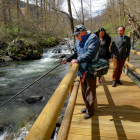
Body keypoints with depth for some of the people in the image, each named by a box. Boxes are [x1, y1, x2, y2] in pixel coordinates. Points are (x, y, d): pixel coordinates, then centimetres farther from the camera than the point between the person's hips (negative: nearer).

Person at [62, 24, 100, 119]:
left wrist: (78, 60, -26)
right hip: (81, 71, 8)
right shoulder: (78, 41, 12)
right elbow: (76, 54, 20)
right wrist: (67, 59, 6)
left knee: (90, 91, 3)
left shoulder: (92, 38, -14)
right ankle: (87, 107, 38)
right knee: (84, 91, 19)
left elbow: (90, 54, -26)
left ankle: (90, 111, 18)